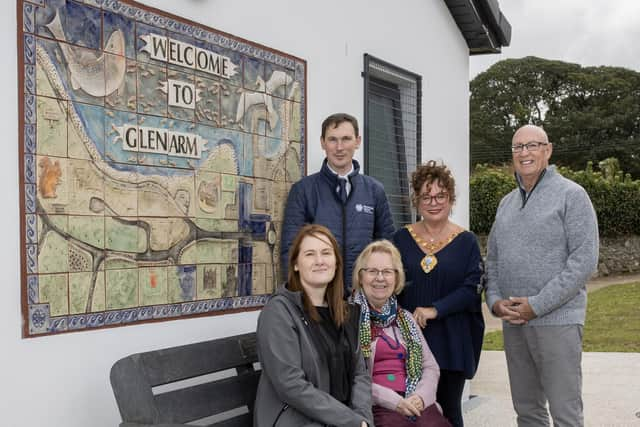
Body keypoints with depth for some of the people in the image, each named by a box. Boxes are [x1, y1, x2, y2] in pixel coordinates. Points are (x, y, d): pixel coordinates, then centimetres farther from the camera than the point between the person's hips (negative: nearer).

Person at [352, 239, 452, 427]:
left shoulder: (405, 318, 20)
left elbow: (431, 367, 16)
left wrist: (421, 396, -4)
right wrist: (394, 401, -14)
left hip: (417, 404, 5)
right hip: (376, 406, -5)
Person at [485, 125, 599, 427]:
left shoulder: (571, 195, -5)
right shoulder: (507, 203, 15)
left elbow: (584, 260, -12)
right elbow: (492, 258, 17)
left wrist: (537, 305, -15)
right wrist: (494, 300, -2)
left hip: (557, 320, -6)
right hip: (513, 322, 6)